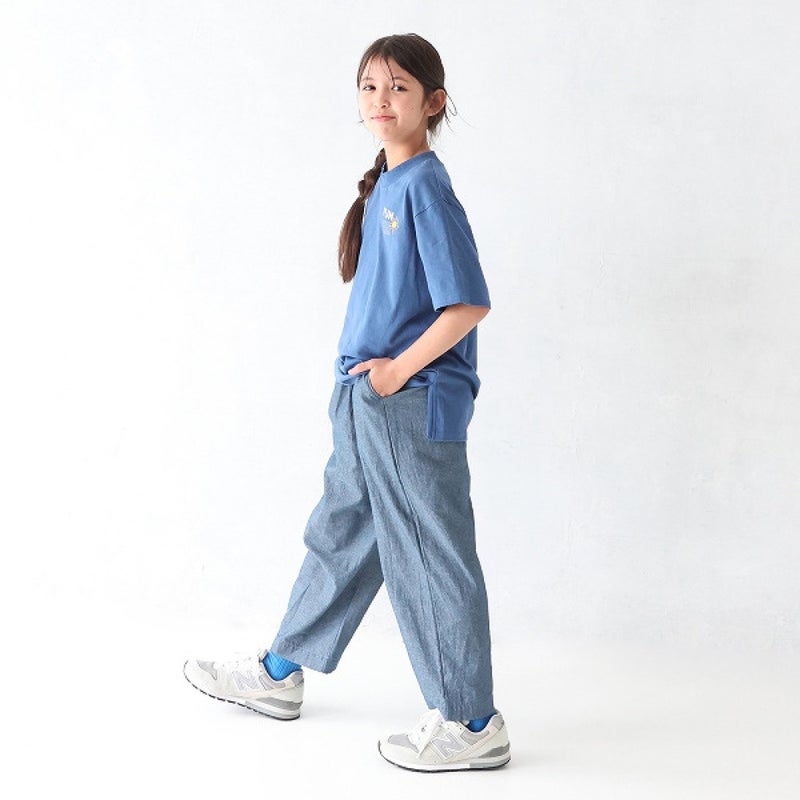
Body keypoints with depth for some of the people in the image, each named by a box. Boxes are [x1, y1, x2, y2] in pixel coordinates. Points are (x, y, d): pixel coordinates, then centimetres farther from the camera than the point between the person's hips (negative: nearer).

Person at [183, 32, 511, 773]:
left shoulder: (426, 188, -16)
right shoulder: (384, 184, 11)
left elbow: (468, 303, -23)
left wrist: (400, 369, -16)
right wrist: (361, 378, 11)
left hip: (414, 405, -9)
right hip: (366, 403, 9)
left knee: (429, 557, 0)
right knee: (341, 536, 21)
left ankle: (471, 725, 14)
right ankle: (280, 675, 38)